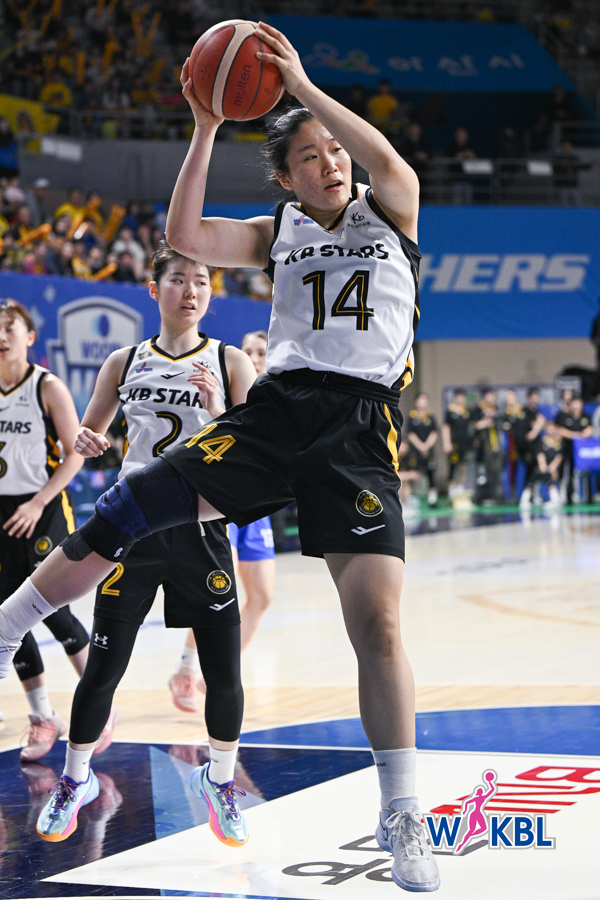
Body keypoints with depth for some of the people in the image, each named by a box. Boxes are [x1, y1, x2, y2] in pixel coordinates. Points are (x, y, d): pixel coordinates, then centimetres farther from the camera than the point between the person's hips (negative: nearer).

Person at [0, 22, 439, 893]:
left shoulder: (388, 213, 12)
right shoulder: (278, 232, 18)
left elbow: (388, 159, -11)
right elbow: (186, 237, 3)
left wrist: (303, 85, -13)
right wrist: (206, 130, -1)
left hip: (359, 429, -2)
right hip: (277, 405, 3)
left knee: (378, 621, -11)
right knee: (128, 510, -10)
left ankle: (401, 817, -2)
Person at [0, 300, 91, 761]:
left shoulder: (48, 387, -7)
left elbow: (75, 453, -9)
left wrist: (37, 504, -15)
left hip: (43, 512, -5)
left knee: (52, 611, -7)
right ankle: (43, 718, 13)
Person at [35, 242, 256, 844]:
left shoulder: (229, 362, 0)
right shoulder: (124, 362, 6)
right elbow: (87, 434, 16)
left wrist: (217, 412, -23)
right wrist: (84, 442, -7)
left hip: (200, 525, -1)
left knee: (224, 674, 0)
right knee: (103, 667, 1)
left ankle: (220, 780, 23)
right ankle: (75, 779, 21)